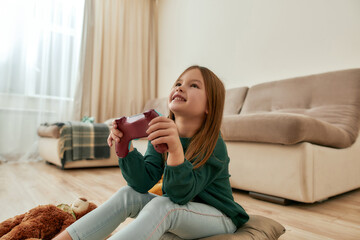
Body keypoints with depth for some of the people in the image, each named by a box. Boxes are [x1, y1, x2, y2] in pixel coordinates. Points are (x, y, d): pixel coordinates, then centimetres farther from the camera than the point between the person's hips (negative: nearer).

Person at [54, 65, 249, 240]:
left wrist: (176, 149, -51)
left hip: (219, 218, -5)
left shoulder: (213, 145, -23)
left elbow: (181, 195, -33)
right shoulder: (161, 134, -7)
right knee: (128, 194, -15)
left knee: (161, 205, -32)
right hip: (179, 207, 5)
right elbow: (143, 182, -15)